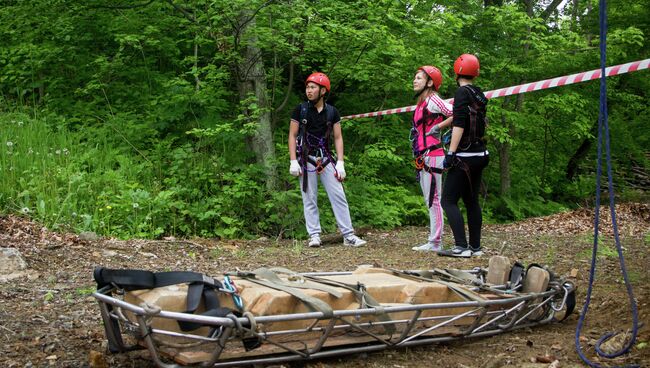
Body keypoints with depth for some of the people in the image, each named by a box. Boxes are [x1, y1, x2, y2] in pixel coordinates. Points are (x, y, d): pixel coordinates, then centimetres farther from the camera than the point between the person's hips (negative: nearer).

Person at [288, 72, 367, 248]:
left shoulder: (332, 112, 5)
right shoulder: (300, 110, 0)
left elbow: (338, 138, 7)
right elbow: (292, 136, 0)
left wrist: (340, 163, -2)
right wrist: (293, 161, -8)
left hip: (326, 159, 2)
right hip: (306, 159, -2)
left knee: (339, 196, -2)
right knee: (310, 199, 0)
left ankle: (348, 235, 0)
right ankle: (314, 235, 7)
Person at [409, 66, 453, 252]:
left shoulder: (433, 100, -9)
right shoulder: (422, 102, 18)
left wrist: (438, 127, -13)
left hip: (432, 156, -10)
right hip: (423, 158, 10)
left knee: (433, 199, -8)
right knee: (430, 200, 12)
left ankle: (435, 242, -5)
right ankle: (433, 241, 18)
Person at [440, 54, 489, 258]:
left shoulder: (462, 93, -12)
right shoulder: (479, 94, 12)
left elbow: (459, 124, -20)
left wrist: (451, 152, -20)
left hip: (465, 157, -9)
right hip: (480, 154, 9)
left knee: (449, 201, -7)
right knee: (471, 201, 15)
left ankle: (461, 247, -13)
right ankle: (475, 246, 18)